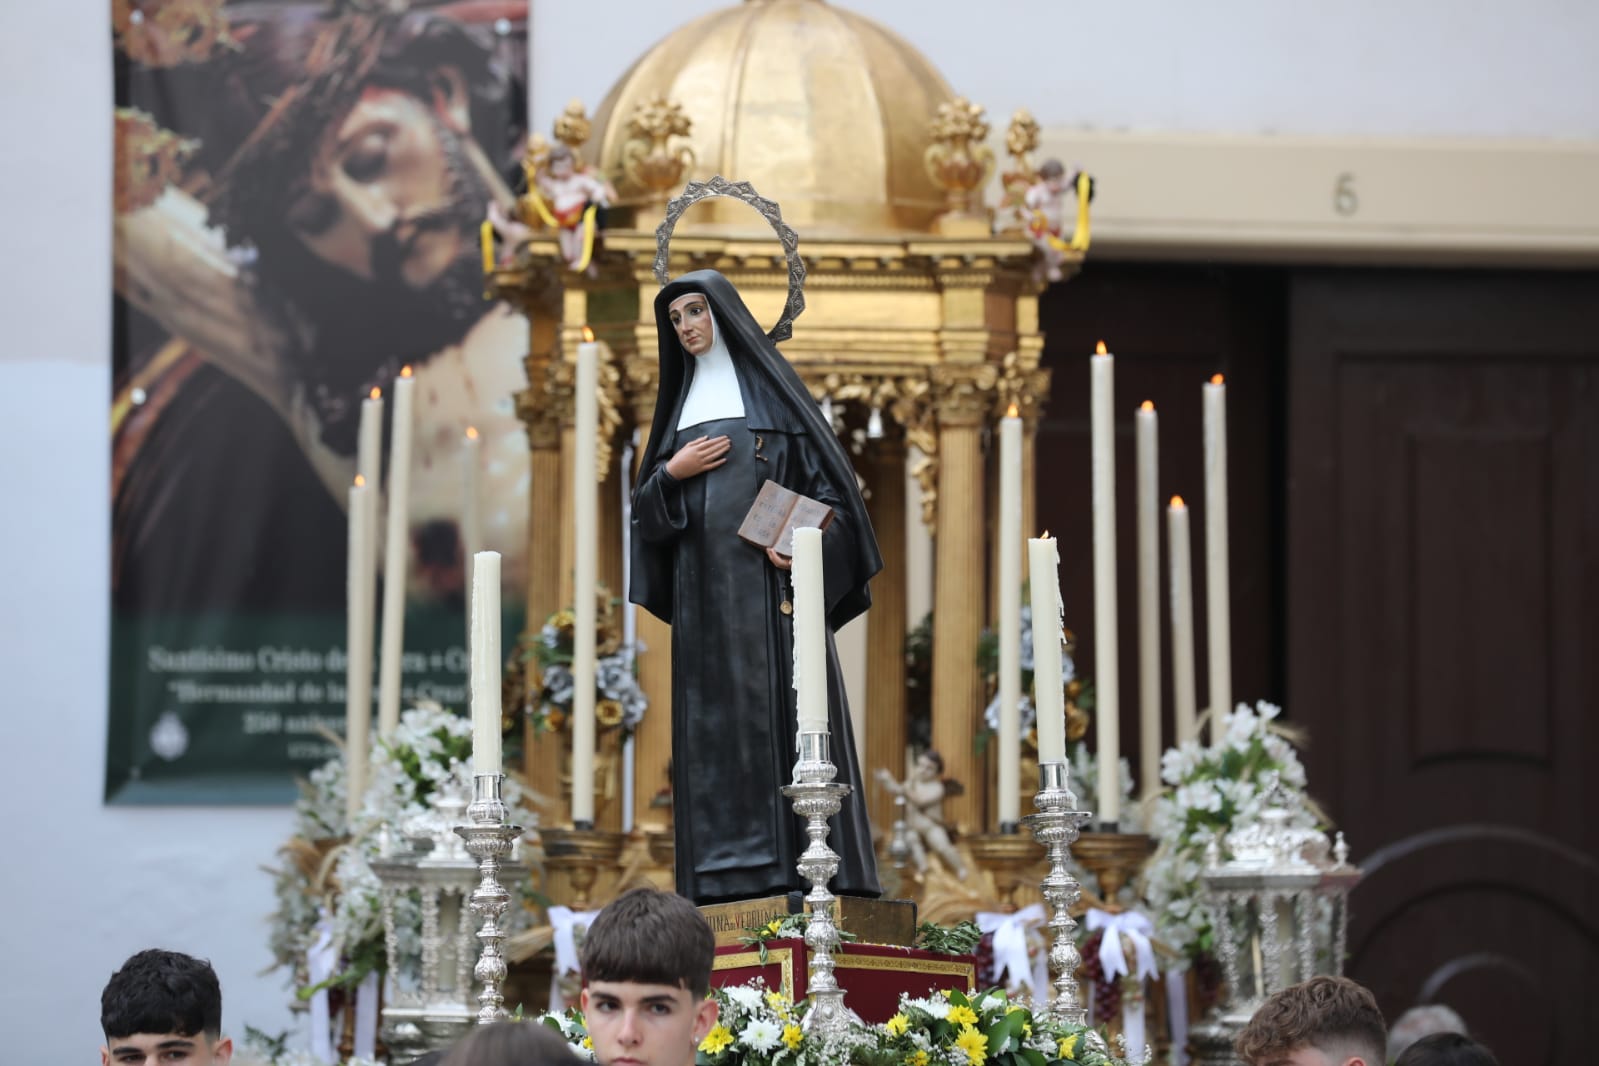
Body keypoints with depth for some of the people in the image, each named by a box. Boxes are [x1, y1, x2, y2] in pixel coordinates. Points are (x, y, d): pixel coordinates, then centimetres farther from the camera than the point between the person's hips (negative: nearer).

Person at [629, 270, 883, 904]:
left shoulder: (769, 385, 4)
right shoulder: (682, 400, 19)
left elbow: (827, 469, -3)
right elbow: (648, 504, 17)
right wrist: (673, 472, -4)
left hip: (767, 574, -5)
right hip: (703, 583, 5)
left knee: (781, 705, -10)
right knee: (713, 715, -1)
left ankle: (801, 860, -13)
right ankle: (726, 868, -4)